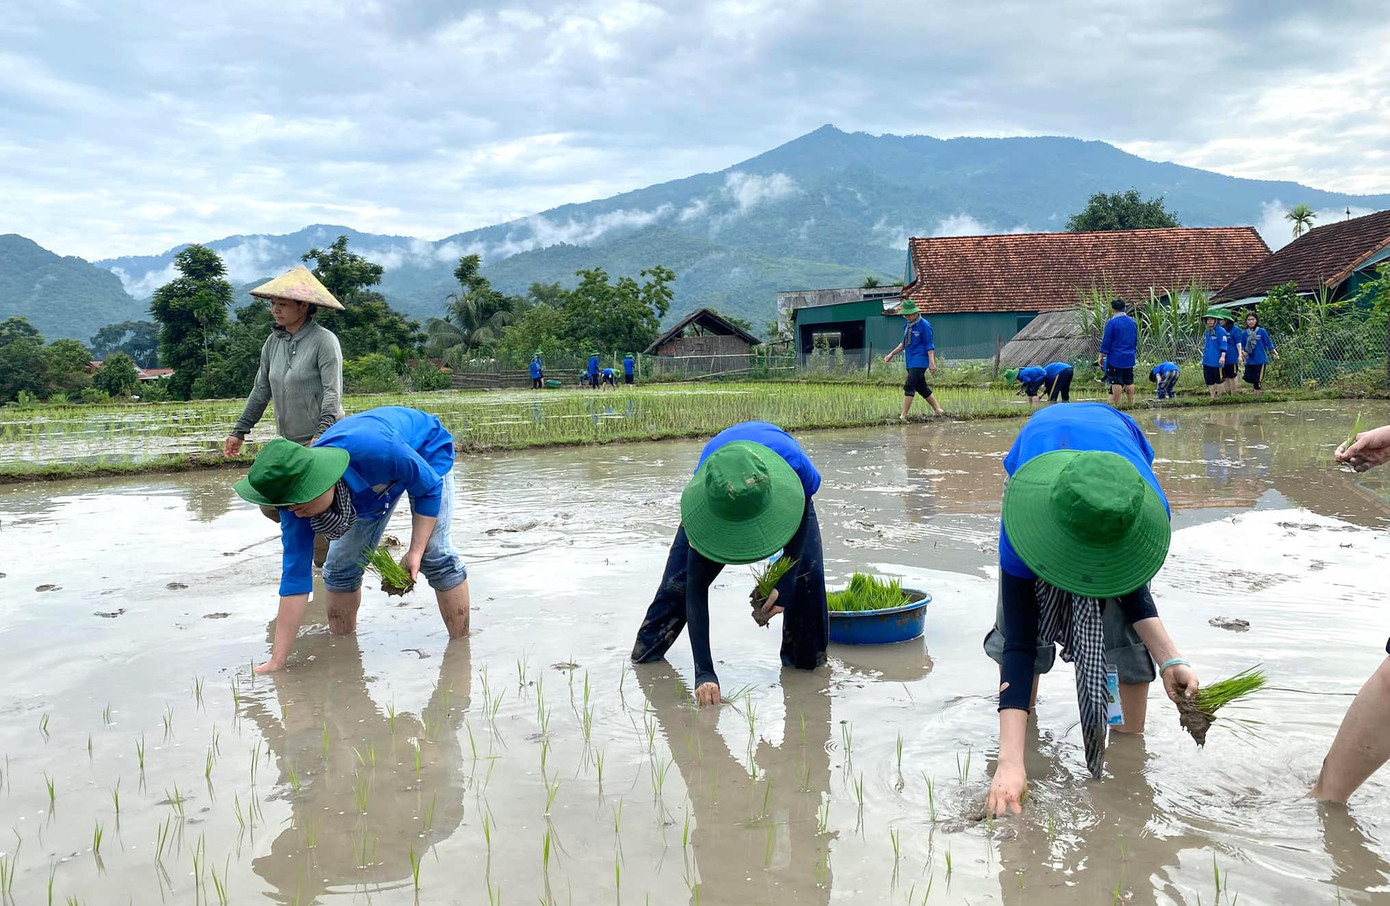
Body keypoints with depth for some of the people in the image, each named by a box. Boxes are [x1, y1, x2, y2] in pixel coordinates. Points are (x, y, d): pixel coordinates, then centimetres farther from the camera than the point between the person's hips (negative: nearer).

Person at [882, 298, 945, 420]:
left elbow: (929, 346, -12)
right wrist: (892, 354, 18)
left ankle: (903, 416, -15)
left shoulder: (924, 325, -10)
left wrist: (932, 362, -17)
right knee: (921, 387, 13)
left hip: (919, 362, -8)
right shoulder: (907, 325, 12)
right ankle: (938, 409, 25)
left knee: (909, 387, -15)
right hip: (910, 362, 8)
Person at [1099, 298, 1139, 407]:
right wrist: (1134, 353, 29)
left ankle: (1116, 405, -3)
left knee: (1116, 382, -3)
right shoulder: (1132, 322, 9)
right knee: (1129, 381, 12)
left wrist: (1101, 356, -4)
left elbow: (1106, 341, -10)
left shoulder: (1112, 322, -12)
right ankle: (1131, 403, 15)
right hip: (1129, 358, 6)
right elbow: (1136, 340, 18)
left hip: (1115, 358, -6)